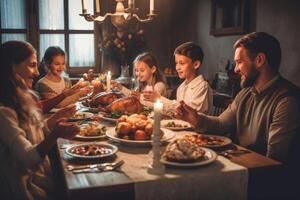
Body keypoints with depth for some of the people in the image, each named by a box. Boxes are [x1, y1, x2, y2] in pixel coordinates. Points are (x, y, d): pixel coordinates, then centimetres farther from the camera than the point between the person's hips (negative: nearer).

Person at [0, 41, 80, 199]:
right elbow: (28, 158, -25)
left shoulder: (20, 99, 6)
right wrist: (55, 135, -40)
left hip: (42, 173, 8)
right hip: (28, 187, -8)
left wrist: (58, 116, 7)